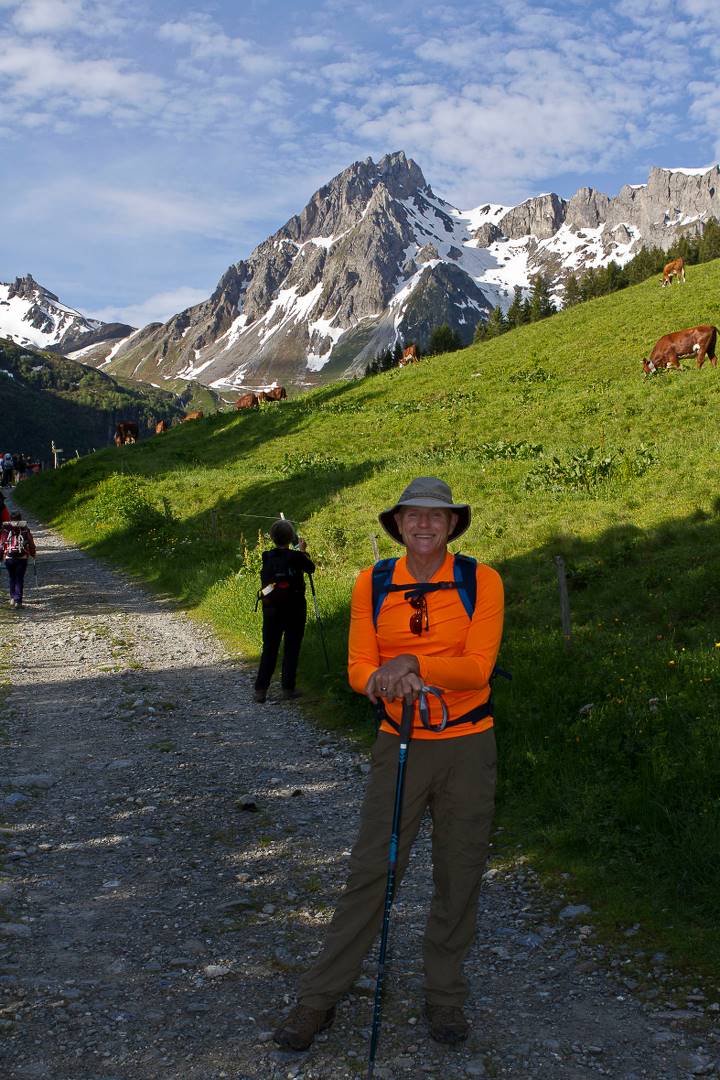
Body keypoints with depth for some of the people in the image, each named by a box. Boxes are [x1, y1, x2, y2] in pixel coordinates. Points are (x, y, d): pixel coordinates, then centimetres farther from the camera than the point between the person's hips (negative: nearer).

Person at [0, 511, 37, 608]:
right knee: (19, 579, 5)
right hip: (22, 558, -1)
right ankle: (18, 601, -1)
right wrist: (33, 554, 26)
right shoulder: (25, 529, 3)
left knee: (12, 578, 19)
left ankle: (12, 598, 15)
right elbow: (31, 543, 10)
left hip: (9, 558, 1)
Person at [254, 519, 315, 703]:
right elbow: (311, 568, 5)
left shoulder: (266, 557, -2)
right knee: (291, 648, 6)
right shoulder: (296, 557, -12)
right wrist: (303, 551, 21)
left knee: (269, 649, 7)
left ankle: (260, 690, 2)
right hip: (294, 609, -3)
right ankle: (288, 688, 6)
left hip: (271, 610, 3)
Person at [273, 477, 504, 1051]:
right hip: (399, 745, 1)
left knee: (459, 874, 10)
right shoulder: (372, 583, 0)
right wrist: (393, 679, -26)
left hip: (468, 747, 0)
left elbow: (478, 668, -14)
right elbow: (359, 668, -4)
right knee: (370, 870, 2)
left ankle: (445, 997, 29)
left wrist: (413, 663, -29)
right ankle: (320, 998, 15)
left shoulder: (481, 581, -5)